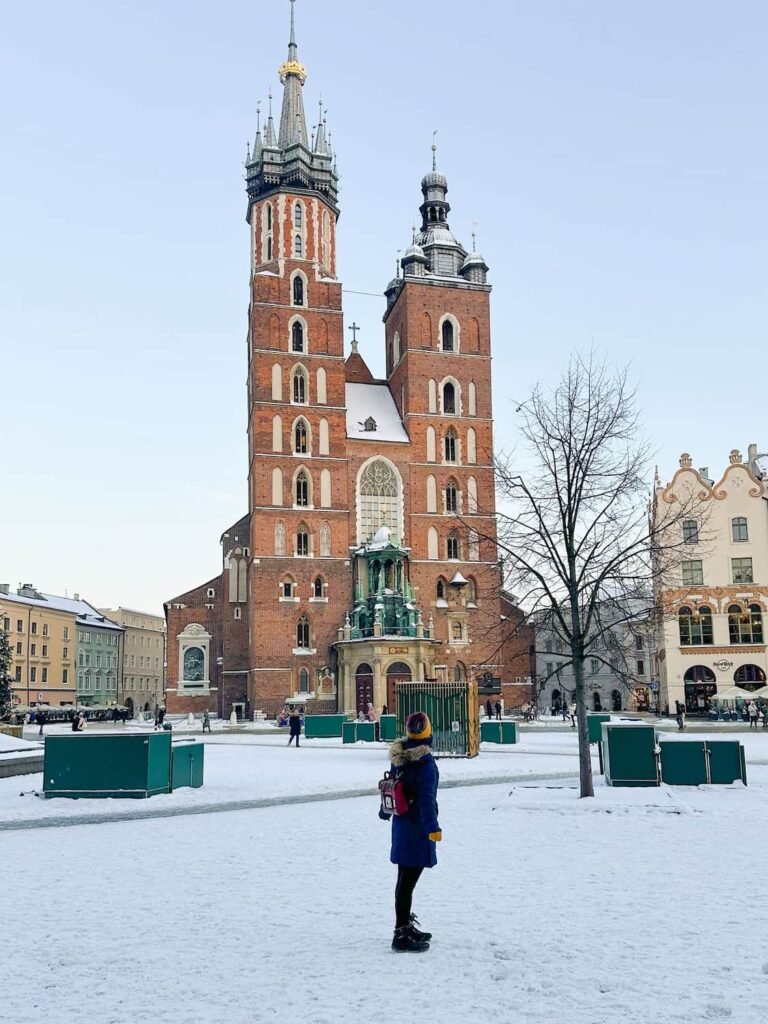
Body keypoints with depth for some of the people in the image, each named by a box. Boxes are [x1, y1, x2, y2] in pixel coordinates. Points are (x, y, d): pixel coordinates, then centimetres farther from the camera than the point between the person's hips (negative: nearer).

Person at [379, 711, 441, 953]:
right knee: (408, 880, -4)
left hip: (401, 822, 8)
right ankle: (402, 935, 2)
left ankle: (406, 926, 32)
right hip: (417, 826, -8)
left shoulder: (399, 756, 5)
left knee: (405, 877, 19)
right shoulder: (425, 761, -20)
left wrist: (385, 812, 32)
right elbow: (426, 798, -25)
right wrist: (433, 828, -25)